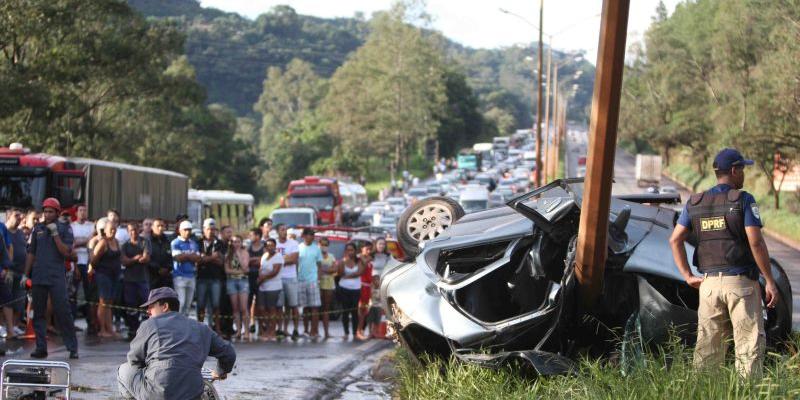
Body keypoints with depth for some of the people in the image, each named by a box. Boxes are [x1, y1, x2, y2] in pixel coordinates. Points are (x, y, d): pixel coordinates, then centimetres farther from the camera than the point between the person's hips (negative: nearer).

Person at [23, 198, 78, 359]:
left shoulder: (64, 229, 3)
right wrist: (26, 274, 11)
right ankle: (41, 348, 9)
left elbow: (66, 252, -7)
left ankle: (72, 348, -5)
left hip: (57, 277, -3)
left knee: (62, 311, -8)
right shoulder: (37, 229, 11)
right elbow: (31, 253, 15)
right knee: (38, 313, 3)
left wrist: (55, 234, -14)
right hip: (38, 277, 3)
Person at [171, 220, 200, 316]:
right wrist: (191, 255, -2)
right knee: (181, 302, -12)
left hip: (191, 276, 6)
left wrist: (185, 256, -9)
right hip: (179, 276, -6)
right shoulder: (175, 243, -2)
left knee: (188, 303, 6)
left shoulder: (193, 244, 16)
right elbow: (178, 257, -14)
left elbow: (197, 258, 5)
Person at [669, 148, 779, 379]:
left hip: (709, 283, 5)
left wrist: (688, 277, 5)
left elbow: (675, 240, 4)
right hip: (740, 282, -5)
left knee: (708, 347, 9)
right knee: (750, 343, -2)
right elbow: (756, 242, -13)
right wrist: (770, 281, -8)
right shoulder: (743, 200, -6)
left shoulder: (695, 203, 10)